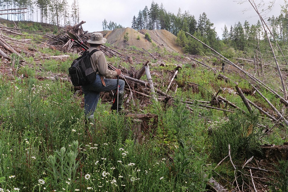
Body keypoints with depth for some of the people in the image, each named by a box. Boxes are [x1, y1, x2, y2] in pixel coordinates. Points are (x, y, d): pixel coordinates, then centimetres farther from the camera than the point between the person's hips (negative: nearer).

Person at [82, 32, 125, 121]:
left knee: (89, 107, 17)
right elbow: (104, 72, -15)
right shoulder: (99, 54, -10)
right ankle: (117, 106, 16)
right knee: (121, 83, 9)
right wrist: (115, 73, 1)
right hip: (96, 82, -8)